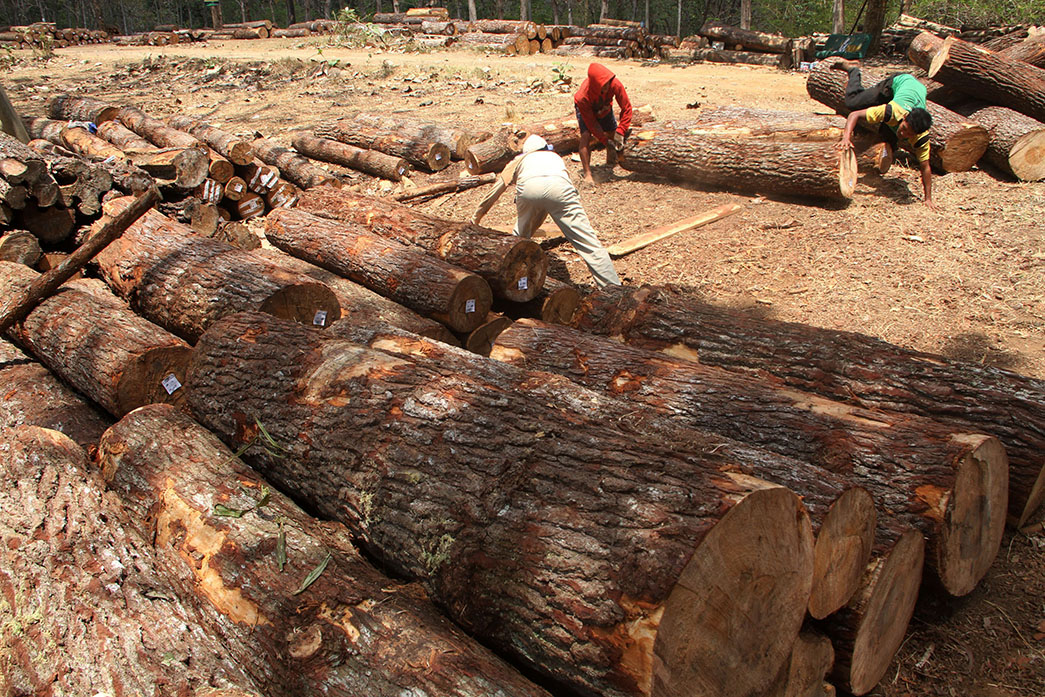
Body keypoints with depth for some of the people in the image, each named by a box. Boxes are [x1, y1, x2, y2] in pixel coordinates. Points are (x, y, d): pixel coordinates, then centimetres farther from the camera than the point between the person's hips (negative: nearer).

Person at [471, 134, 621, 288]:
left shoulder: (519, 160, 40)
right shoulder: (555, 157, 44)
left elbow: (493, 194, 49)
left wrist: (476, 218, 63)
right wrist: (530, 231, 60)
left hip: (528, 188, 0)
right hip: (559, 186, 0)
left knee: (520, 236, 26)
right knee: (587, 241, 0)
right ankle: (613, 288, -4)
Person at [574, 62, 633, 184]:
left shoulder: (615, 84, -38)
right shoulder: (583, 97, -44)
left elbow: (626, 107, -27)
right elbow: (591, 122, -34)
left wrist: (620, 132, -34)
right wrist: (606, 141, -34)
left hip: (604, 108, 4)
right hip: (586, 110, -4)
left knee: (613, 134, 10)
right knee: (586, 136, -24)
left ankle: (610, 161, 41)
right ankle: (587, 174, -20)